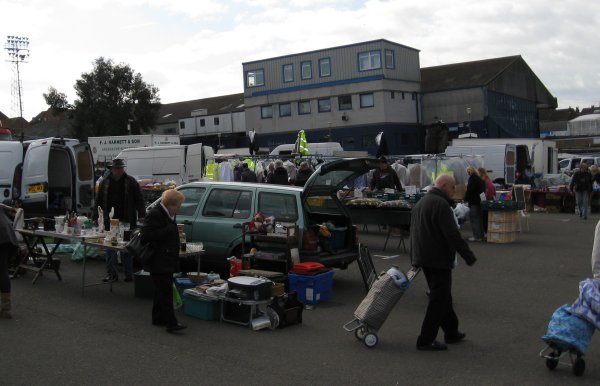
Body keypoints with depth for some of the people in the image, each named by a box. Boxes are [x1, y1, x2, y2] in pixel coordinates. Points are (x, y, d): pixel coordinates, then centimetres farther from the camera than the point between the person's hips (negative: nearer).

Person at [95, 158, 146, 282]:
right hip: (110, 221, 3)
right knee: (110, 248, 6)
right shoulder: (105, 183, 10)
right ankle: (111, 274, 13)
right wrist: (96, 216, 10)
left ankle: (129, 274, 12)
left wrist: (142, 217, -8)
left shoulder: (131, 182, 1)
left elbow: (139, 201, -1)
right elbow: (98, 201, 15)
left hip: (127, 222, -3)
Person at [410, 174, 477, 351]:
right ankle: (425, 340, 0)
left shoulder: (421, 202, 16)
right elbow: (452, 234, -22)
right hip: (438, 259, -10)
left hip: (424, 257, 10)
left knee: (442, 297, 19)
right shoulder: (441, 204, -17)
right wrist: (468, 255, -15)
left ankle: (451, 332, 29)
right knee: (439, 299, -3)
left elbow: (414, 232, 21)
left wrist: (415, 258, 25)